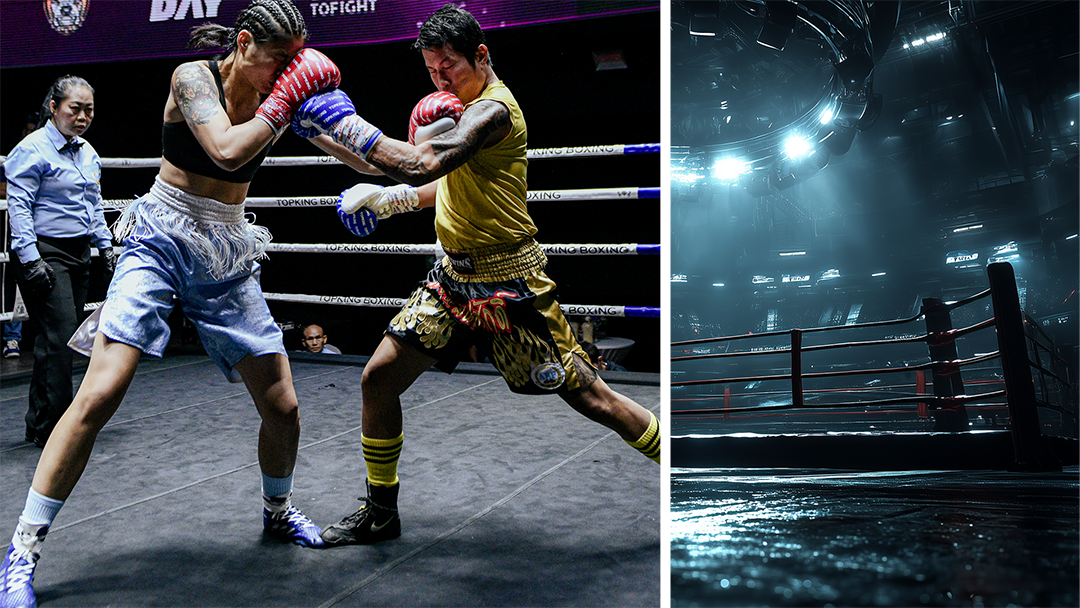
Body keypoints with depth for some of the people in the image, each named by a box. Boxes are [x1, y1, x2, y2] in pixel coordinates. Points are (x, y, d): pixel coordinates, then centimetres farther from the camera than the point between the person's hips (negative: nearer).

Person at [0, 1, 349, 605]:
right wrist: (282, 103, -16)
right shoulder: (193, 78, -8)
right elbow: (226, 151, -25)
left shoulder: (277, 99, 5)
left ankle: (279, 510, 30)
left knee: (283, 405, 2)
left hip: (227, 259, 4)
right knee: (99, 396, -16)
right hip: (161, 243, -4)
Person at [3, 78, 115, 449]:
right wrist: (30, 258, -18)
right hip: (45, 254, -8)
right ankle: (50, 429, -3)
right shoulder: (32, 150, -8)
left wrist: (105, 245, 17)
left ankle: (39, 425, 20)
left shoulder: (88, 153, 15)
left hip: (78, 253, 8)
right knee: (59, 338, -12)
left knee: (63, 340, 9)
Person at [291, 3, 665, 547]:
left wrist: (344, 123, -23)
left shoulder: (493, 109, -18)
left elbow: (423, 164, -33)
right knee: (378, 378, 3)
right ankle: (380, 512, 21)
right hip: (454, 274, 9)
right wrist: (383, 199, 10)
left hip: (508, 282, -9)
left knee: (588, 397, -3)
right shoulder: (466, 104, 12)